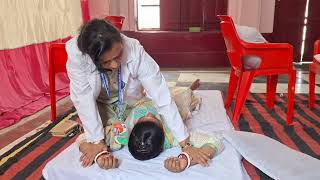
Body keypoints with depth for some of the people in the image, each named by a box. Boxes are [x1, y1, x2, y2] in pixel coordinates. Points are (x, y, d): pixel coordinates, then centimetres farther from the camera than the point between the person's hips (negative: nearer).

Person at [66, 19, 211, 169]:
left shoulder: (135, 51, -37)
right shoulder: (76, 53, -36)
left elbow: (162, 96, -36)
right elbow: (84, 98, -27)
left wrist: (185, 144, -37)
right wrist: (96, 140, -28)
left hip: (130, 101, 0)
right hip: (100, 103, 1)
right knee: (87, 145, -8)